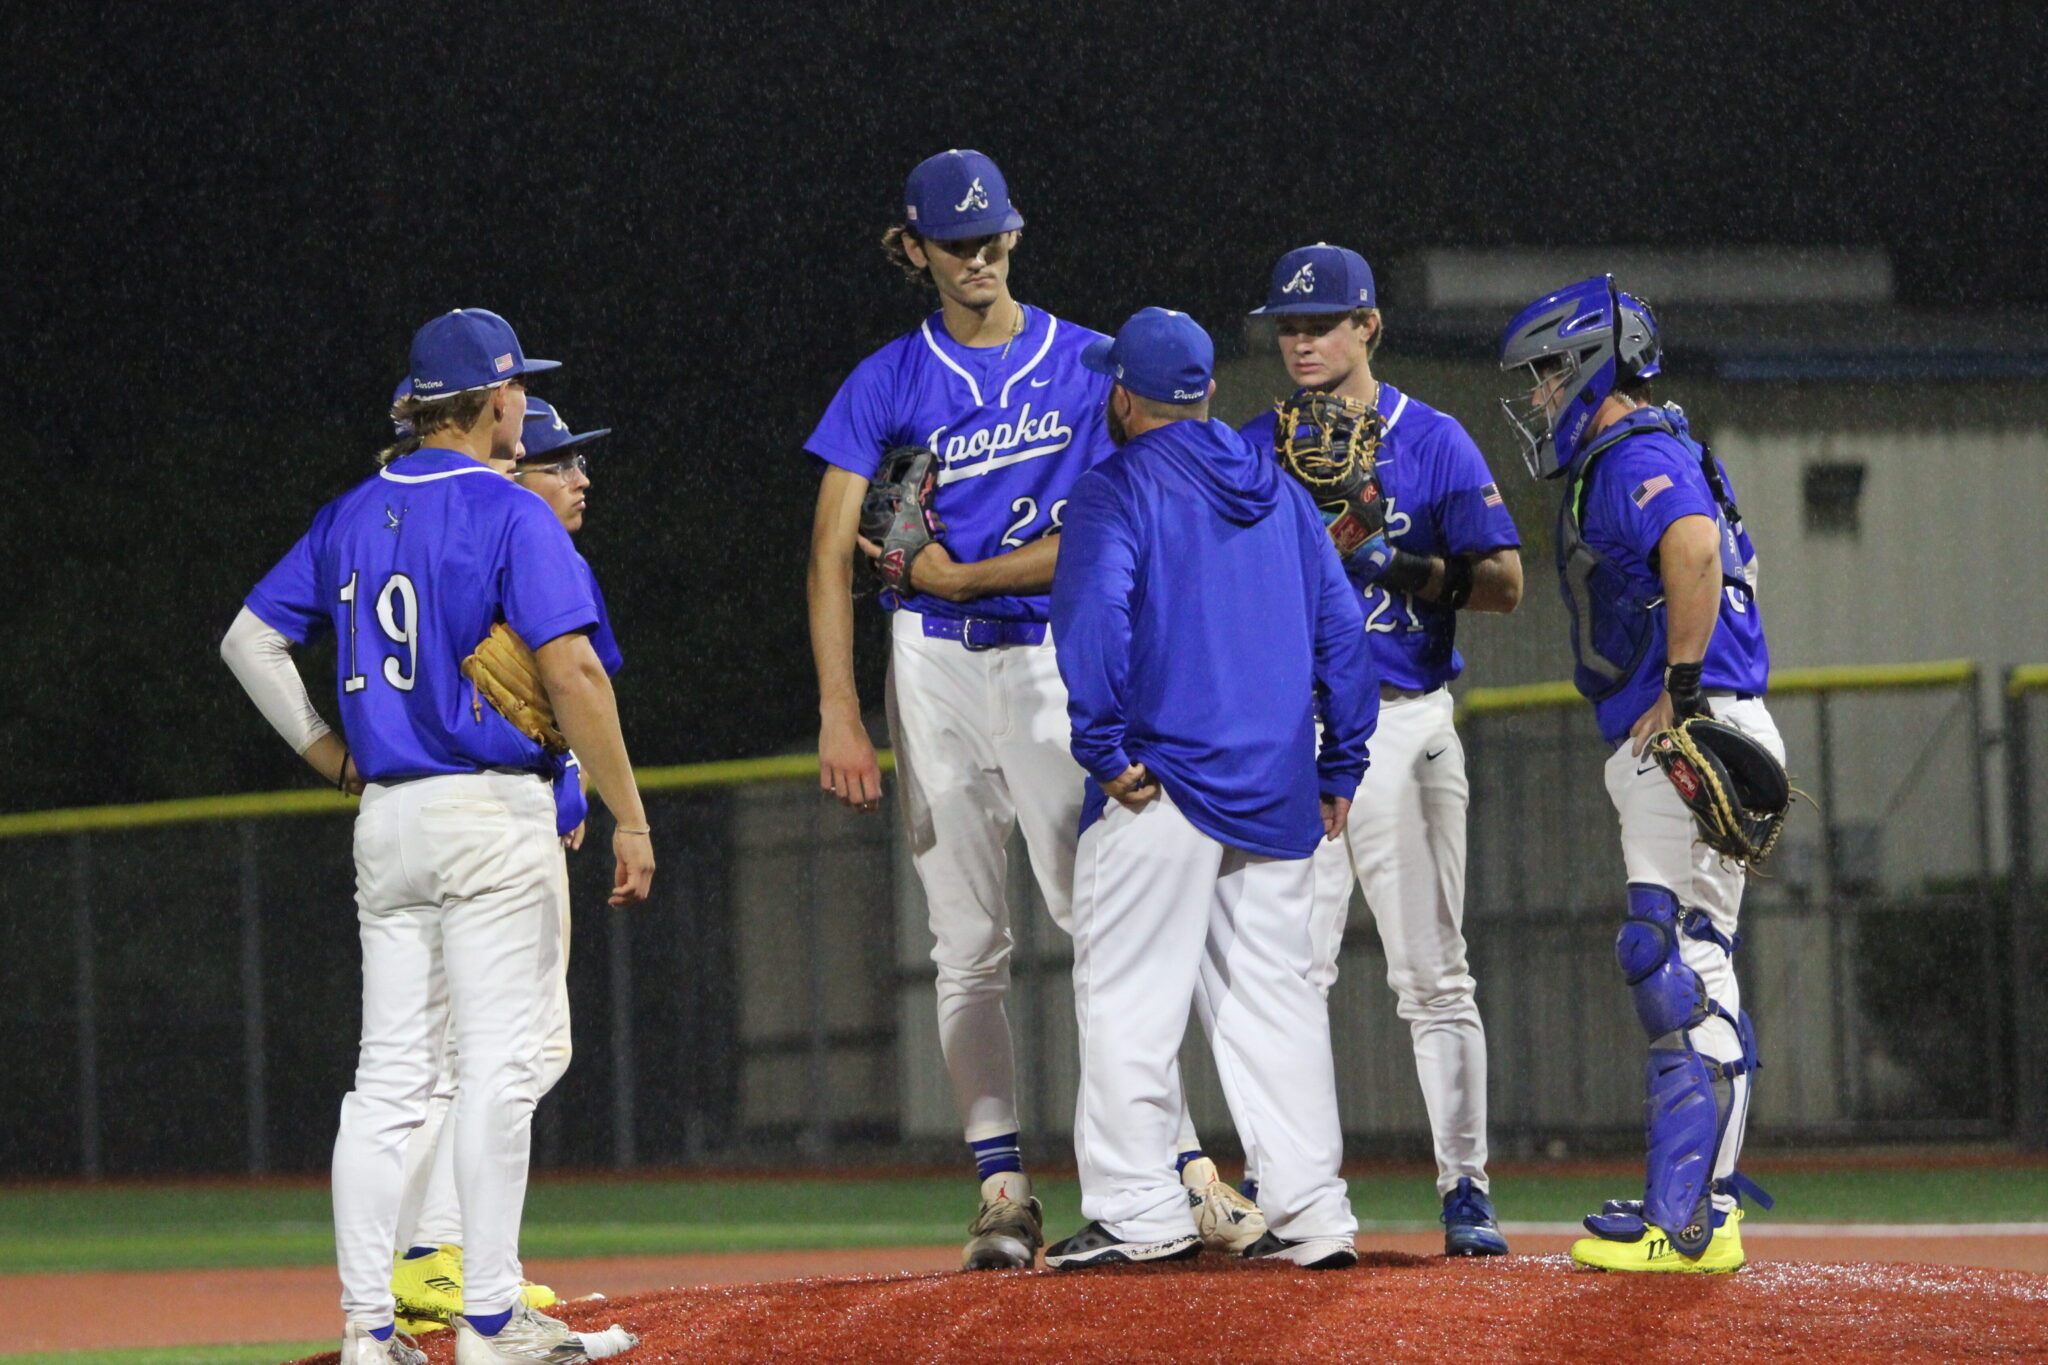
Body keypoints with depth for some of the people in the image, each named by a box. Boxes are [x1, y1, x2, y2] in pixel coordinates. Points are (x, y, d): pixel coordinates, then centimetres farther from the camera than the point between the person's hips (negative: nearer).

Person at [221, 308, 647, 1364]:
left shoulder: (352, 517, 12)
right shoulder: (510, 515, -8)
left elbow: (249, 639, 17)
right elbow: (571, 671, -16)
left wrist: (323, 749, 18)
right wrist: (630, 818, -13)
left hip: (384, 820, 7)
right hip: (490, 810, -7)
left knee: (389, 1075, 6)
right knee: (497, 1064, -6)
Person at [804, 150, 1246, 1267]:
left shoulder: (1087, 363, 4)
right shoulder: (888, 383, 5)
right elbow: (832, 555, 0)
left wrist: (960, 573, -10)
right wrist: (839, 716, -9)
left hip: (1058, 659, -1)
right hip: (935, 667, 1)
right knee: (968, 947, 3)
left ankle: (1176, 1164, -12)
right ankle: (1003, 1191, 5)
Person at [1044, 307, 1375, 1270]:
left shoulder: (1118, 489, -4)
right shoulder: (1280, 493, 14)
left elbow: (1093, 614, -20)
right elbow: (1340, 628, 13)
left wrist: (1105, 750, -17)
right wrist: (1341, 766, 15)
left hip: (1158, 791, -6)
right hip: (1277, 793, 6)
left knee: (1129, 994, -2)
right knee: (1273, 993, 10)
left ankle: (1139, 1211, -6)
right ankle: (1308, 1210, 6)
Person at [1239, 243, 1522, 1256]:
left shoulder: (1433, 443, 3)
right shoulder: (1253, 450, 10)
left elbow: (1503, 583, -1)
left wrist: (1401, 569, -17)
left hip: (1404, 725, -2)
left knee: (1432, 972, -1)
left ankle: (1464, 1189, 1)